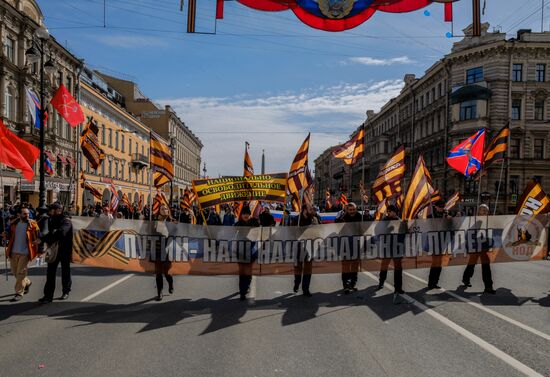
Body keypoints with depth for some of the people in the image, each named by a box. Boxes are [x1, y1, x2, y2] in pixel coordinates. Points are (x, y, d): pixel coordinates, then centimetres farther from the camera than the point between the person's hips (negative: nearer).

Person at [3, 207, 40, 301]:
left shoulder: (32, 224, -7)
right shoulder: (14, 223, 4)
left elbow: (38, 236, -5)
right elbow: (10, 235, 16)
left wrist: (37, 241, -26)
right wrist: (5, 235, -6)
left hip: (25, 253, -5)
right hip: (13, 252, 5)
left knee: (21, 273, -3)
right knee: (14, 272, 16)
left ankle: (19, 293, 6)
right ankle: (27, 283, 39)